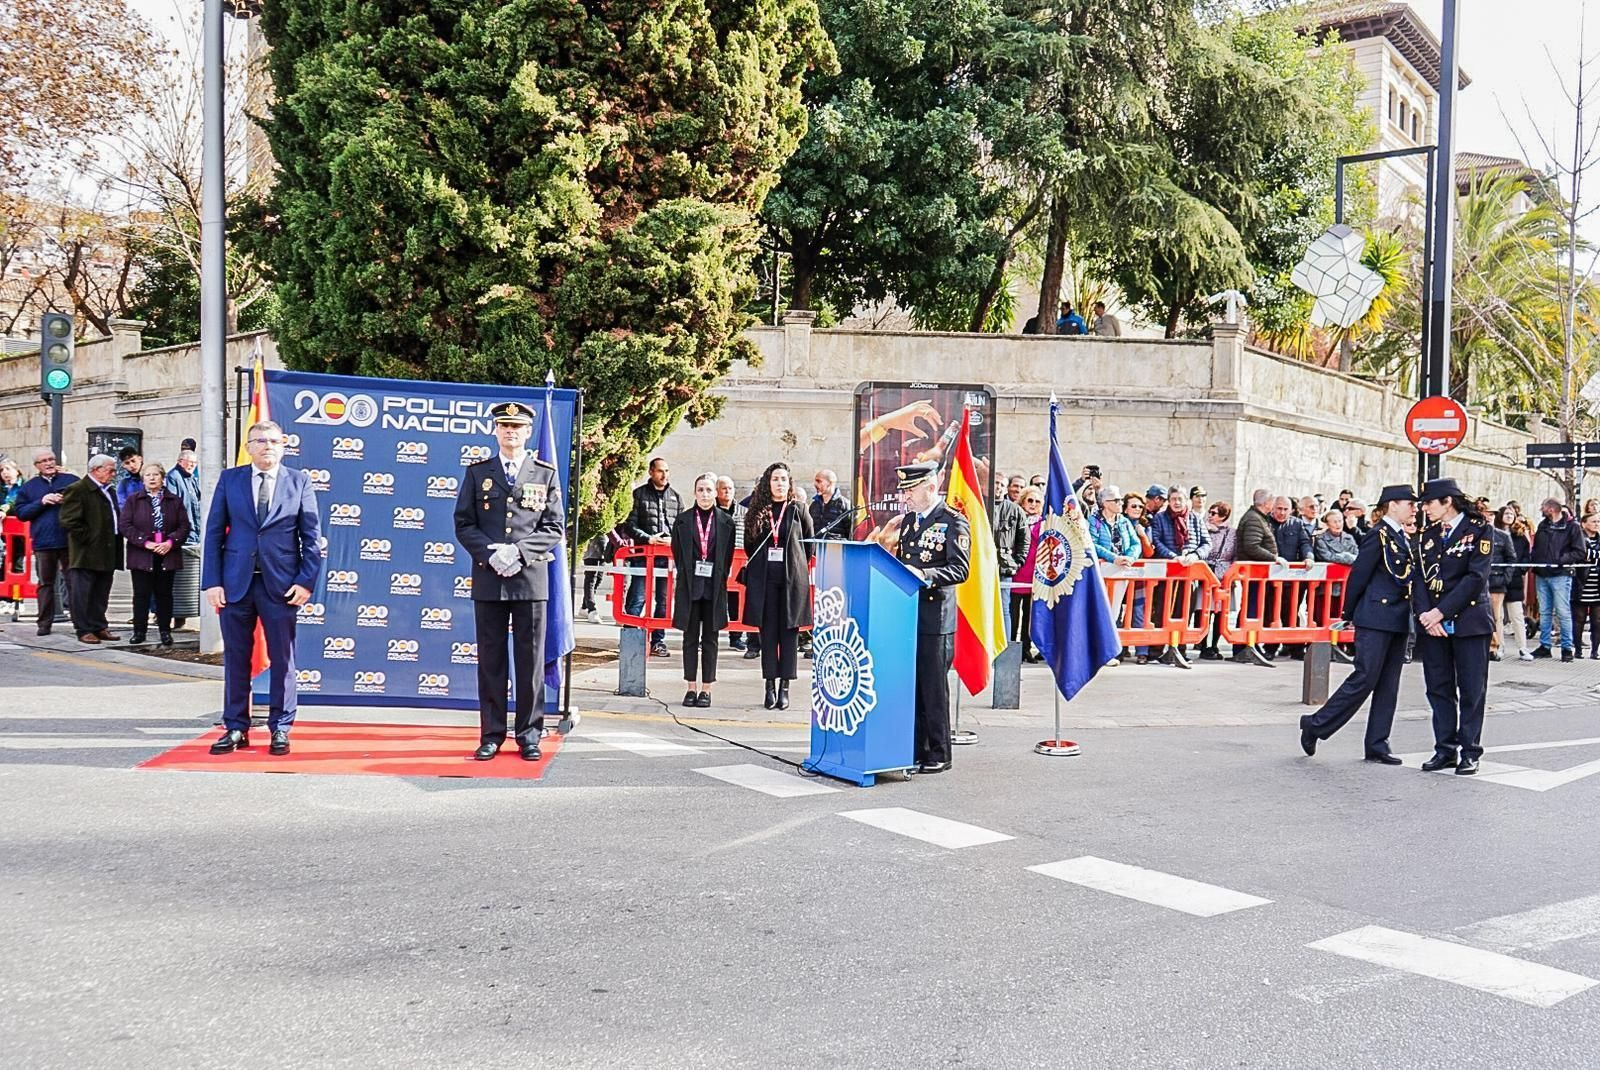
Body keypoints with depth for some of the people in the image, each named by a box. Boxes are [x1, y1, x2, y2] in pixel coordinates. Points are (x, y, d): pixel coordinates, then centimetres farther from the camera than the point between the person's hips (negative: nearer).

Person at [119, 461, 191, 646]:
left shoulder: (174, 501, 9)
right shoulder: (133, 501, 6)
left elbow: (184, 526, 3)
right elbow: (125, 526, -3)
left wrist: (171, 542, -13)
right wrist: (145, 542, -14)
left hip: (167, 556, 1)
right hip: (141, 556, -1)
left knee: (164, 594, 6)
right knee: (141, 594, 1)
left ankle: (165, 631, 12)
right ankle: (139, 631, 8)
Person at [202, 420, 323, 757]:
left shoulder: (299, 482, 4)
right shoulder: (229, 479, 7)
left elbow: (312, 537, 2)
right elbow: (213, 533, 5)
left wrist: (306, 581, -7)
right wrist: (212, 581, -2)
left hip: (281, 584, -1)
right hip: (235, 583, 1)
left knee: (282, 659, 4)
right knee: (235, 659, 7)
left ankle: (280, 729, 13)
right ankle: (236, 728, 17)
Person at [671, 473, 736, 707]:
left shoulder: (726, 521, 3)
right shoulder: (683, 520, 5)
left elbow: (728, 556, 5)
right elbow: (676, 553, 7)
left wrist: (719, 580, -1)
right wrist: (684, 578, 2)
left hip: (714, 588, 0)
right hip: (689, 586, 1)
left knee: (710, 639, 4)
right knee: (690, 638, 5)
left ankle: (706, 689, 9)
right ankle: (691, 687, 11)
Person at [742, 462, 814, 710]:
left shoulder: (798, 509, 3)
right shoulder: (757, 511, 7)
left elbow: (810, 542, 10)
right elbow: (749, 543, 16)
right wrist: (758, 565, 12)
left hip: (792, 578, -1)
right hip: (764, 579, 2)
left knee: (789, 632, 0)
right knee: (767, 632, 3)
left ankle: (784, 686, 4)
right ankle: (770, 685, 8)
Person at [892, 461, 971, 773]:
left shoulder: (953, 521, -7)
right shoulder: (908, 519, 15)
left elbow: (960, 569, -15)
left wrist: (926, 576, -27)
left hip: (935, 617, -7)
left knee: (934, 688, -1)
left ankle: (939, 755, 8)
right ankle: (915, 749, 18)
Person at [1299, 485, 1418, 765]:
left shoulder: (1403, 537, 15)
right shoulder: (1378, 535, -10)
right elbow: (1359, 574, -11)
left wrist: (1409, 615, 12)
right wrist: (1350, 614, -5)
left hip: (1398, 621, 9)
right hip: (1375, 618, -9)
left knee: (1389, 685, 7)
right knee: (1364, 678, -9)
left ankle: (1377, 745, 11)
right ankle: (1316, 724, 2)